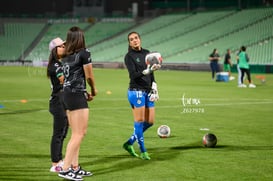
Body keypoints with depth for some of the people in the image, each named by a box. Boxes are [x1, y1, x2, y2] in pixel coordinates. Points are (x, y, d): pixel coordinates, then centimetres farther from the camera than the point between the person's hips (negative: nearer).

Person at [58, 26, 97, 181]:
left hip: (67, 93, 8)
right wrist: (94, 90, 12)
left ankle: (75, 167, 18)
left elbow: (73, 77, 13)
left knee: (77, 134, 15)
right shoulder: (84, 53, -10)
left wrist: (85, 92, 10)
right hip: (77, 95, -8)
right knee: (79, 134, -6)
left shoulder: (66, 55, 11)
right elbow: (89, 76, -6)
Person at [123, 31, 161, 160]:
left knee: (150, 122, 8)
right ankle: (142, 151, 5)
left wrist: (154, 88, 12)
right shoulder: (129, 56, -7)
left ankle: (129, 143, 21)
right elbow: (133, 75, -18)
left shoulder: (147, 53, 12)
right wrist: (147, 71, -31)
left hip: (148, 91, 7)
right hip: (136, 91, -7)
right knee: (140, 121, -4)